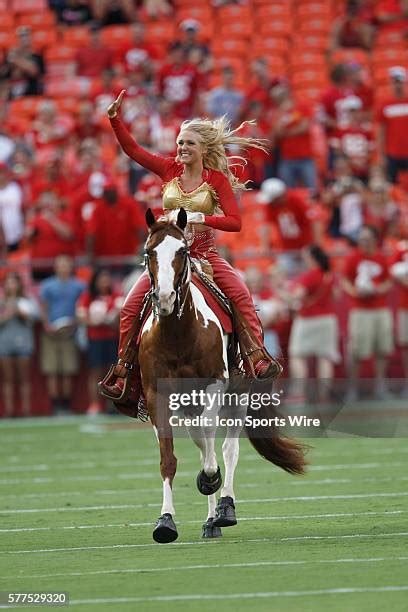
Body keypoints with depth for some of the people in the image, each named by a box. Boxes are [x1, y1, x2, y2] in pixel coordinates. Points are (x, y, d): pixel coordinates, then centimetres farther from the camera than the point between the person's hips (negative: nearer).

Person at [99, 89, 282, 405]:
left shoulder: (217, 179, -6)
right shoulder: (170, 170, 2)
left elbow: (235, 221, -13)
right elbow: (133, 149, -1)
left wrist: (202, 218, -26)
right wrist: (115, 119, -14)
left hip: (205, 253, -2)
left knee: (241, 296, -25)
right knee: (130, 308, -9)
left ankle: (258, 357, -23)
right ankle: (122, 371, 2)